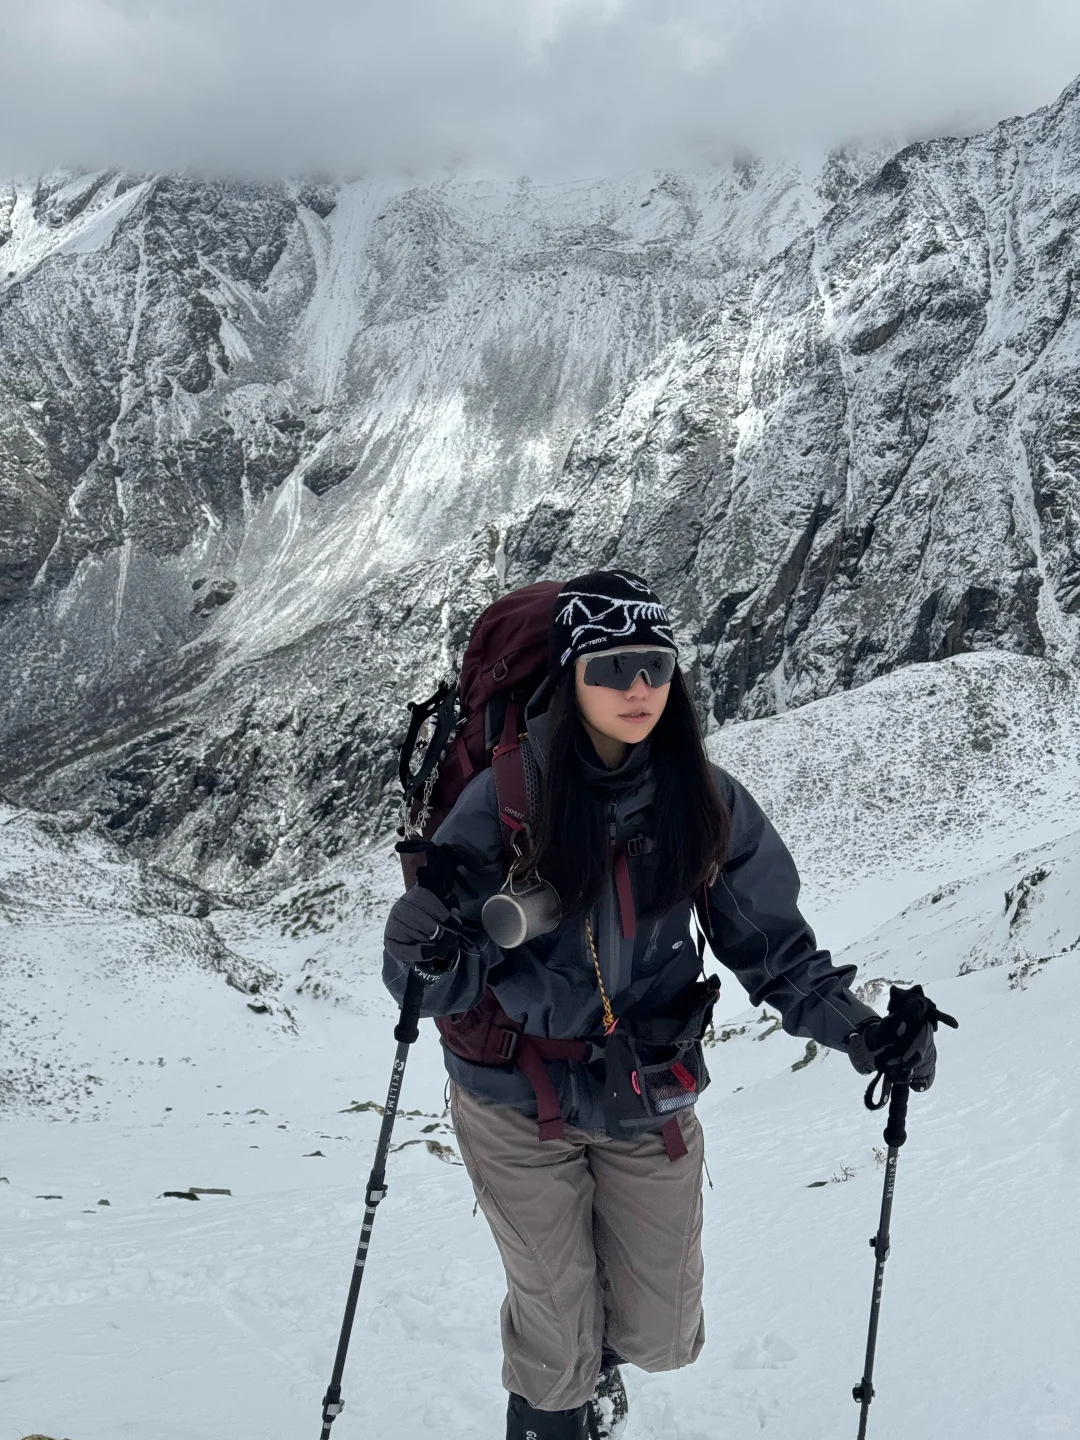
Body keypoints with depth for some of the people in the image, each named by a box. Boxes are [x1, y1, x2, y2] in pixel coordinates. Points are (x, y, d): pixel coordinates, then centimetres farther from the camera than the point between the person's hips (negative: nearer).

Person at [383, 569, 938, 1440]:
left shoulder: (706, 800, -9)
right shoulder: (505, 798, -17)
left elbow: (771, 941, -1)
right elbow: (425, 977, -15)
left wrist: (849, 1020, -16)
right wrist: (436, 958, -38)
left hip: (653, 1100, 3)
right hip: (519, 1104, -2)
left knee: (662, 1336, 15)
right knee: (558, 1339, 10)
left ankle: (597, 1345, 52)